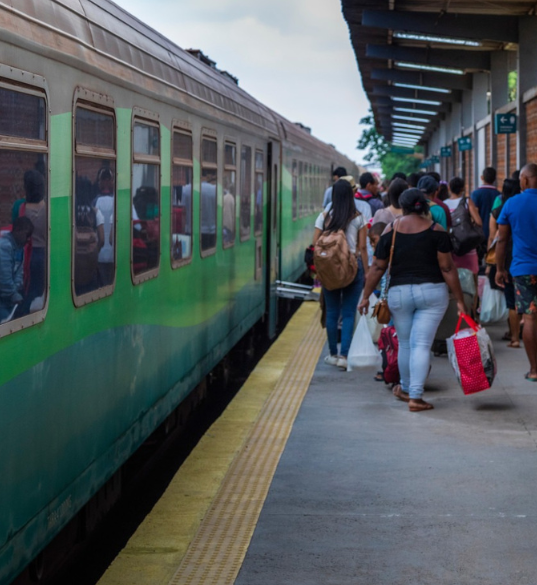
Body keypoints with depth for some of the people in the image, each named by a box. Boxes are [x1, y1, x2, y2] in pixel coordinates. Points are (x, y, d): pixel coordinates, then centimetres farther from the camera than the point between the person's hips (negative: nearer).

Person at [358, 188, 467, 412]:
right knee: (422, 344, -2)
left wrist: (366, 296, 13)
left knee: (405, 343, 16)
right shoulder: (436, 230, -2)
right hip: (432, 292, -2)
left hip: (399, 293, 2)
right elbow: (447, 268, -5)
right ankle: (415, 396, -7)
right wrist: (459, 300, -1)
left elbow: (377, 268, 4)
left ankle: (405, 389, 33)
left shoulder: (390, 230, 3)